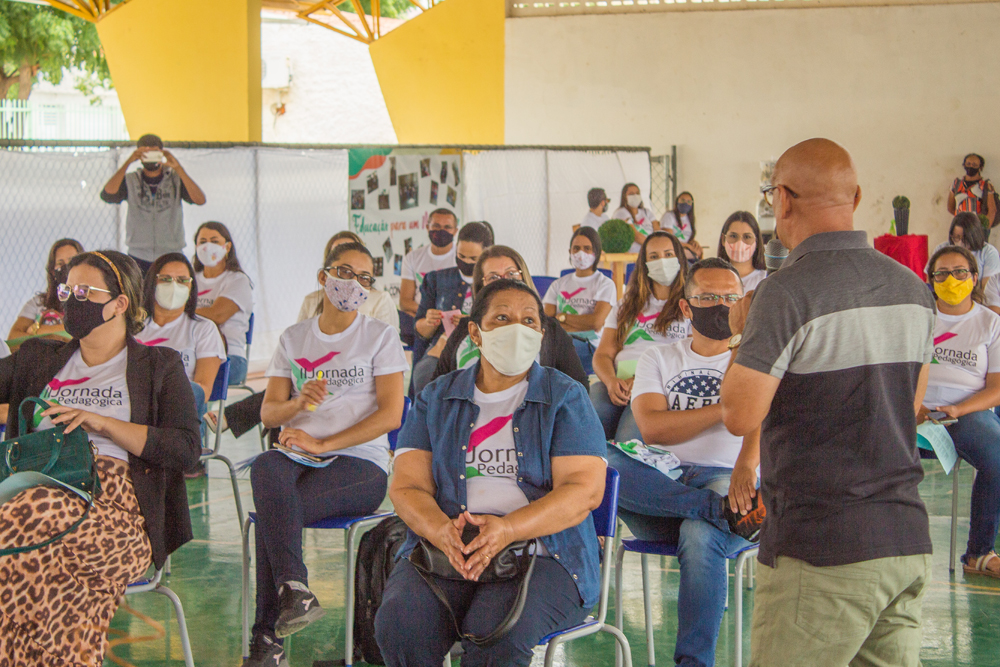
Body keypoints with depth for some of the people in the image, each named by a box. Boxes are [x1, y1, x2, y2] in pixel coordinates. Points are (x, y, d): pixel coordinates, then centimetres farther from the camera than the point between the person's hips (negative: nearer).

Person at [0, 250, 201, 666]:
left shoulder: (159, 367, 18)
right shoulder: (38, 359, 31)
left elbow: (187, 449, 4)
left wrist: (102, 423, -3)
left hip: (116, 500, -3)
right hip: (40, 489, 3)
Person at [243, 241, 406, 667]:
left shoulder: (380, 337, 8)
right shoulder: (293, 338, 19)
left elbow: (390, 414, -3)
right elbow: (268, 413, 13)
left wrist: (321, 443, -11)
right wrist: (298, 402, -12)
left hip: (360, 462, -3)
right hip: (297, 458, 3)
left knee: (272, 511, -30)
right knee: (266, 468, -35)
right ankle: (294, 589, -44)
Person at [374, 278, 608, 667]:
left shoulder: (565, 397, 7)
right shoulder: (436, 399, 16)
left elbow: (585, 489, -4)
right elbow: (406, 486, 7)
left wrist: (508, 528, -21)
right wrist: (441, 530, -18)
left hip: (542, 551, -2)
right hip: (444, 550, 2)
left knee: (496, 632, -34)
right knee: (399, 624, -29)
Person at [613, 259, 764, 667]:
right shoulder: (658, 360, 19)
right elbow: (652, 428, 0)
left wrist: (747, 464, -32)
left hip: (724, 480, -2)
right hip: (661, 483, 3)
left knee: (700, 535, -37)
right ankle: (720, 509, -35)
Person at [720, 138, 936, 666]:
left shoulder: (789, 292, -15)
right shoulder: (913, 288, 10)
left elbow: (740, 415, -14)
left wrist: (741, 336, 3)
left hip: (822, 550, -7)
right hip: (909, 541, 8)